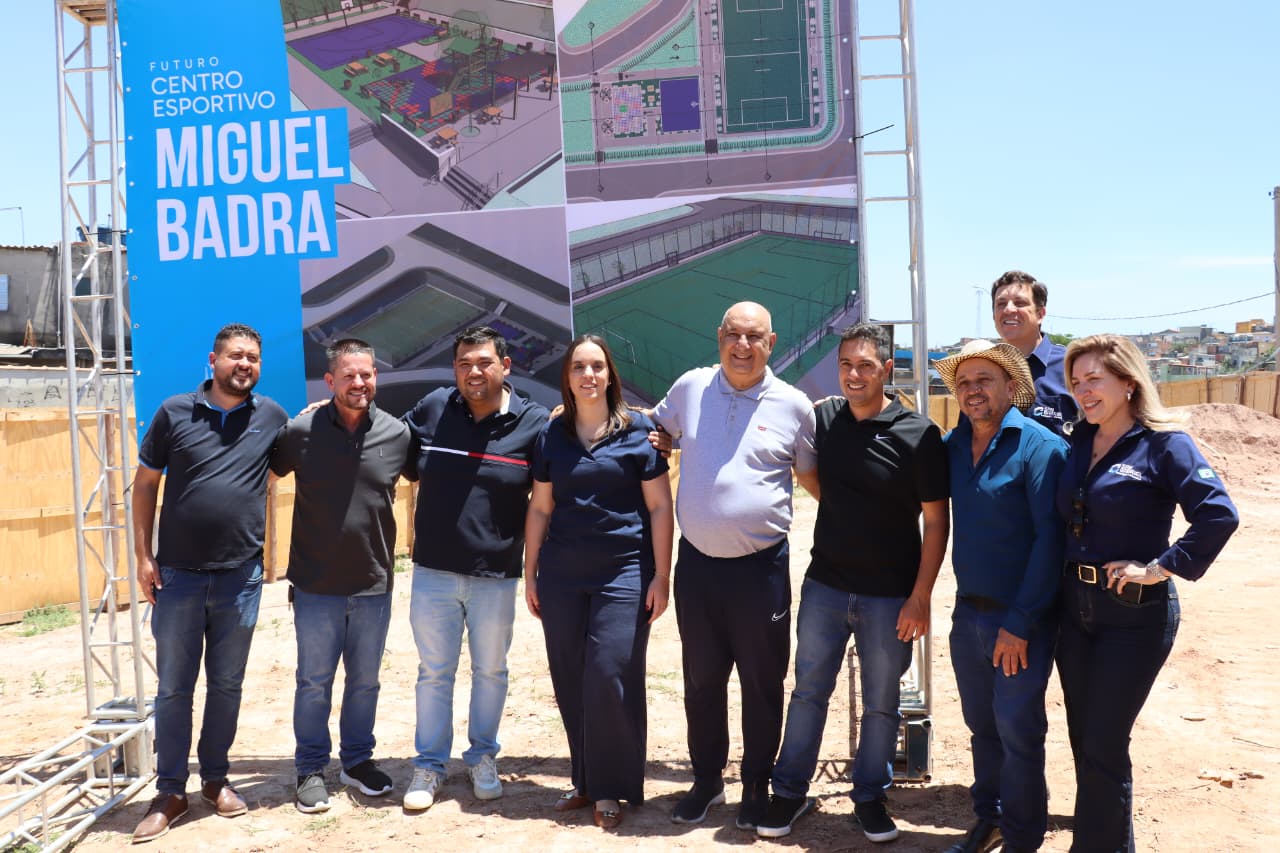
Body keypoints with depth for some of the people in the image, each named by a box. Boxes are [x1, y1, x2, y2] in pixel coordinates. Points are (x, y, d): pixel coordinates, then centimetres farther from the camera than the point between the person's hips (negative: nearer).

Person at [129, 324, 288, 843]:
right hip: (177, 575, -1)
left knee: (227, 685, 12)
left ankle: (215, 779, 29)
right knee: (173, 688, 8)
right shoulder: (174, 412, 0)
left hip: (241, 576, 1)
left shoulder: (272, 416, 3)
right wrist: (142, 556, -1)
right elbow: (145, 484, 4)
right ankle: (170, 792, 21)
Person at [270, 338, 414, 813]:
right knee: (314, 681, 9)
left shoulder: (397, 434, -4)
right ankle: (310, 769, 25)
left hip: (374, 583, 2)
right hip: (316, 584, -2)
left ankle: (358, 760, 32)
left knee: (365, 680, 15)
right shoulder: (301, 432, -8)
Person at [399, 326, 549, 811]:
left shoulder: (535, 422, -7)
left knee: (491, 671, 14)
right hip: (433, 572, 1)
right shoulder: (431, 409, -1)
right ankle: (429, 764, 25)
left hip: (497, 576, -1)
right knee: (434, 672, 11)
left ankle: (482, 757, 33)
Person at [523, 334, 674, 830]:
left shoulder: (637, 430, -2)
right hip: (562, 574, 4)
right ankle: (584, 780, 23)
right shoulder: (551, 434, 8)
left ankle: (611, 789, 10)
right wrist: (530, 575, 10)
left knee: (610, 678, -6)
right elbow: (540, 509, 12)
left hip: (623, 571, -3)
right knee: (570, 682, 8)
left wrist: (661, 576, -6)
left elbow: (659, 507, -2)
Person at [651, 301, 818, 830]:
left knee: (762, 683, 9)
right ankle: (707, 780, 32)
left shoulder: (794, 405, -3)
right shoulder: (689, 388, 1)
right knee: (701, 679, 14)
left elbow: (811, 477, 9)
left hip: (761, 566, -2)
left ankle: (757, 787, 27)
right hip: (696, 562, 2)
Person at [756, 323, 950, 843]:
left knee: (881, 702, 11)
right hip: (824, 585, 3)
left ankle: (870, 797, 28)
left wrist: (921, 597, -11)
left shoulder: (918, 434, -11)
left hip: (890, 595, -3)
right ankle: (790, 791, 25)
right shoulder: (823, 418, 0)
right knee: (809, 691, 11)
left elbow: (937, 521, -8)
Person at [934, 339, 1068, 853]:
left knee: (1017, 729, 4)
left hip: (1021, 618, -5)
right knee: (981, 724, 16)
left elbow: (1049, 539, -16)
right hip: (968, 612, 5)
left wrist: (1020, 623, -16)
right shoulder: (951, 445, 4)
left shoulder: (1039, 446, -13)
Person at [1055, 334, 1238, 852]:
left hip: (1135, 614, -6)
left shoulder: (1163, 444, -10)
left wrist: (1162, 567, -20)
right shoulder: (1078, 445, 8)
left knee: (1103, 747, -1)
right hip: (1075, 607, 6)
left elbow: (1220, 514, -21)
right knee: (1083, 740, 14)